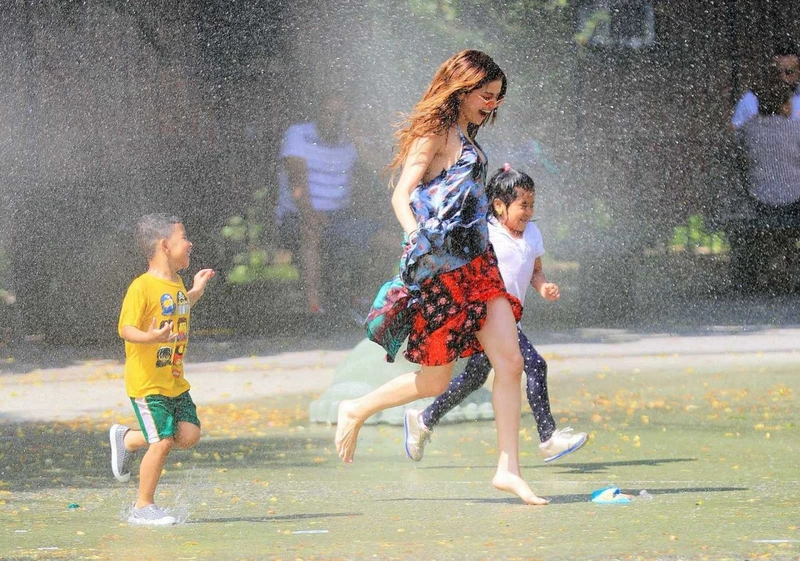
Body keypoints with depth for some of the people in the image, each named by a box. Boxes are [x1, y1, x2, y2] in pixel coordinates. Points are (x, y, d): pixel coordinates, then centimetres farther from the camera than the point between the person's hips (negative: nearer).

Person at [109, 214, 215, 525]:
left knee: (189, 435, -1)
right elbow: (126, 328, -19)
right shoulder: (142, 287, -15)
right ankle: (143, 507, 5)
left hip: (175, 380, 8)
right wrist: (150, 337, -37)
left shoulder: (177, 285, 11)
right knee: (163, 441, -12)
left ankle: (127, 439, 21)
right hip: (146, 380, -8)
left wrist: (195, 293, 25)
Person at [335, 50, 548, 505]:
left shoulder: (466, 139, 17)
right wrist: (417, 236, -32)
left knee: (510, 362, -5)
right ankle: (356, 412, 23)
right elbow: (402, 195, -17)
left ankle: (509, 469, -5)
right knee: (434, 381, 0)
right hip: (440, 267, -8)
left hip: (477, 263, 8)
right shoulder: (435, 133, -8)